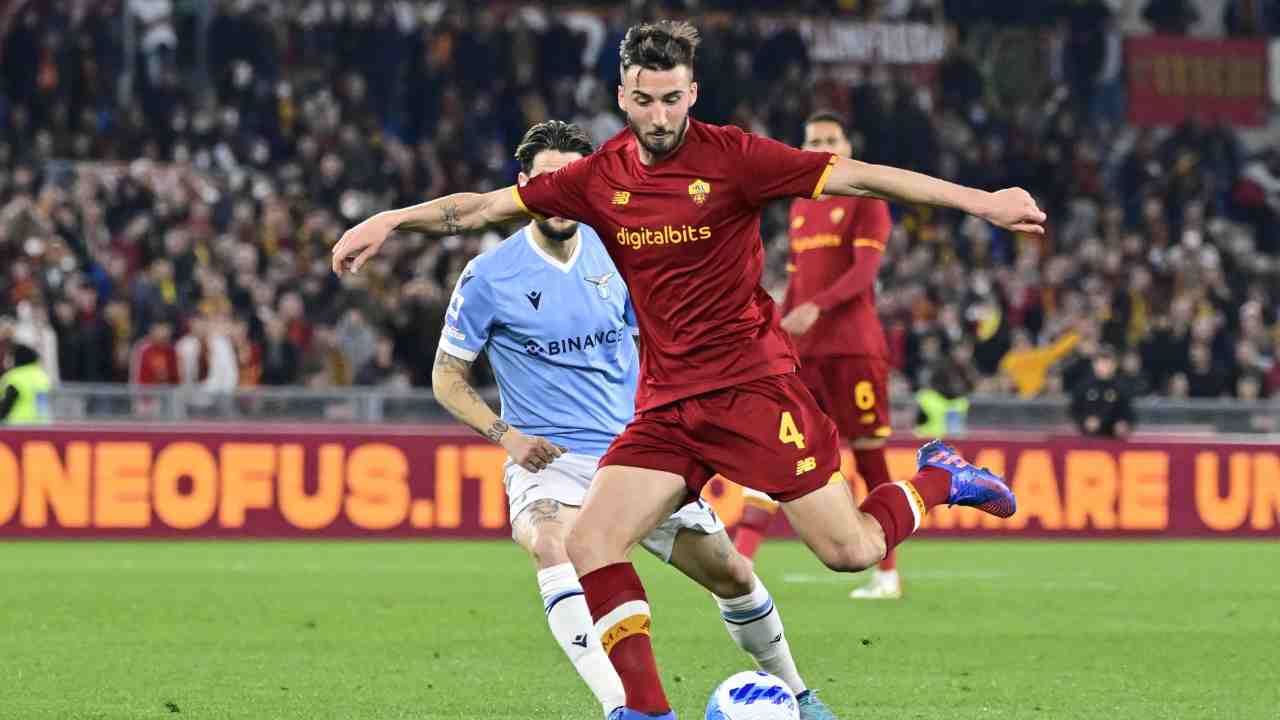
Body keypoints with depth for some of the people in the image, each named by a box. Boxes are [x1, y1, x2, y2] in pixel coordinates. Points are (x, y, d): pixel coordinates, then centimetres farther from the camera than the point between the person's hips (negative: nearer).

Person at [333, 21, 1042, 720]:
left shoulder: (731, 157, -9)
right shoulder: (600, 177, 3)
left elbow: (857, 177, -13)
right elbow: (484, 207, 10)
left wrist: (980, 201, -19)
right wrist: (387, 221, 2)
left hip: (753, 385, -4)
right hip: (664, 403, 4)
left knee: (849, 550, -8)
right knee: (589, 543, -14)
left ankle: (938, 479, 23)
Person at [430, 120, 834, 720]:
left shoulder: (614, 255, 3)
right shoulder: (489, 277, -7)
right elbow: (447, 378, 2)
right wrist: (505, 434, -13)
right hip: (548, 462, -4)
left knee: (731, 574, 4)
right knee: (555, 547, -37)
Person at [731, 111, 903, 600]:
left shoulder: (866, 203, -2)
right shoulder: (800, 209, 18)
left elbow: (863, 272, -15)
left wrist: (816, 307, -27)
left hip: (853, 348, -6)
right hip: (802, 352, 6)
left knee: (869, 456, -2)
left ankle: (888, 574, 7)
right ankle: (740, 563, -12)